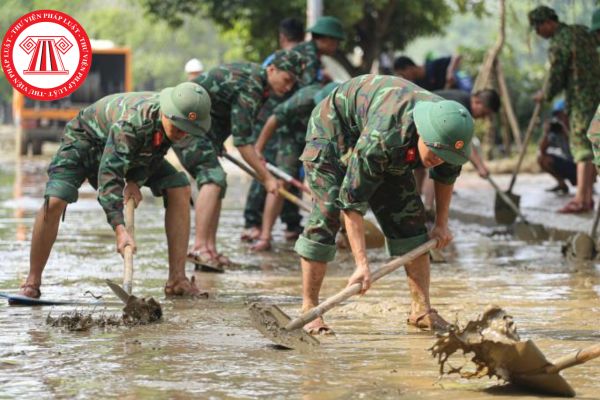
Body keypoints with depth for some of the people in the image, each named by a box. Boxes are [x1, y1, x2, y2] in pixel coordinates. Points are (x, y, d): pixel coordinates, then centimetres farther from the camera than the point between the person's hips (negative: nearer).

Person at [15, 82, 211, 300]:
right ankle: (32, 282, -12)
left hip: (135, 150, 6)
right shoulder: (131, 123, -44)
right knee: (54, 200, -27)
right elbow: (110, 174, -48)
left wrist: (136, 181, -15)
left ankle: (177, 278, -9)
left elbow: (157, 153, -2)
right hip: (86, 139, -6)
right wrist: (120, 229, -56)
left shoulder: (176, 120, -24)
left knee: (180, 189, -12)